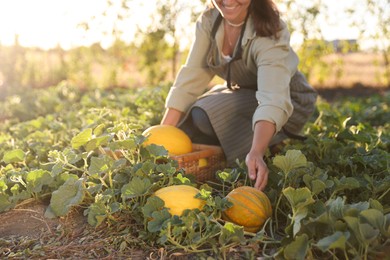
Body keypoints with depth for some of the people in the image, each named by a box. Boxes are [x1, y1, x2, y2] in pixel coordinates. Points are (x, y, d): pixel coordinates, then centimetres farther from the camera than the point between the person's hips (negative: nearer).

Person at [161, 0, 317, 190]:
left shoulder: (268, 33, -30)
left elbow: (273, 99, -43)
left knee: (206, 115, -27)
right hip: (243, 92, 6)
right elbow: (192, 76, -15)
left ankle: (275, 148, -7)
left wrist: (256, 153, -60)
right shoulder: (209, 19, -14)